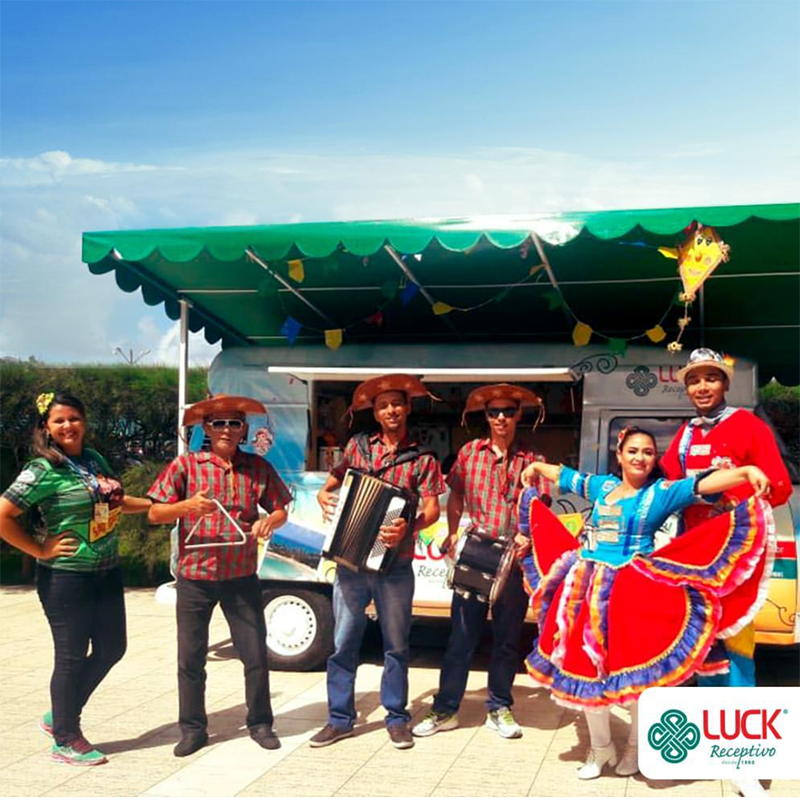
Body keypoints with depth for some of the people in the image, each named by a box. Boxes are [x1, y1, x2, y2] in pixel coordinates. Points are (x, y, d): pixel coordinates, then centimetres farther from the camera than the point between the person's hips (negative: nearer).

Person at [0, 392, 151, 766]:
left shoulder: (94, 459, 8)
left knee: (111, 648, 15)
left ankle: (60, 716, 31)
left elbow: (114, 501, 25)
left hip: (106, 573, 8)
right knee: (71, 657, 3)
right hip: (66, 579, -8)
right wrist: (40, 549, -14)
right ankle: (66, 740, 20)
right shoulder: (42, 470, -15)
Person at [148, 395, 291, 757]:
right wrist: (186, 506, -22)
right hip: (194, 577, -1)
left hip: (241, 577, 1)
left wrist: (269, 521, -13)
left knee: (255, 652, 4)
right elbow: (154, 514, -3)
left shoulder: (258, 468, 4)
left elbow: (281, 509, 11)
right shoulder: (186, 465, -2)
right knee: (190, 657, 6)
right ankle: (193, 728, 22)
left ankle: (260, 723, 23)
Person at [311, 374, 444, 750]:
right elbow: (330, 484, 16)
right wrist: (324, 497, -7)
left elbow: (432, 509, -8)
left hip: (394, 566, -1)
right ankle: (340, 719, 17)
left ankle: (396, 719, 20)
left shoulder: (422, 458, 1)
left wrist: (407, 529, -27)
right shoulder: (357, 446, 8)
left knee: (396, 645, 7)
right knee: (343, 642, 5)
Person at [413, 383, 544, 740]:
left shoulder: (530, 460, 1)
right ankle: (445, 709, 12)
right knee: (462, 634, 4)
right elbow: (455, 496, 13)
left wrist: (527, 537, -15)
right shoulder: (470, 452, 4)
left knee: (507, 637, 9)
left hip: (513, 560, 0)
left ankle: (499, 708, 23)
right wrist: (452, 534, 3)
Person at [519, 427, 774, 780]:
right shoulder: (602, 486, 11)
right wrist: (536, 467, 39)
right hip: (585, 587, 5)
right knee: (582, 667, 8)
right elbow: (563, 475, 28)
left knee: (634, 669, -2)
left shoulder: (662, 492, -3)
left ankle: (635, 747, 22)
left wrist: (747, 471, -31)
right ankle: (600, 749, 27)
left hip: (631, 591, -5)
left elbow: (702, 484, -18)